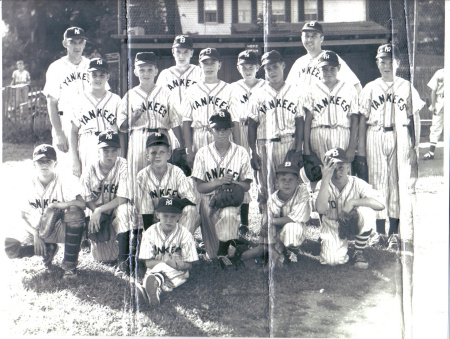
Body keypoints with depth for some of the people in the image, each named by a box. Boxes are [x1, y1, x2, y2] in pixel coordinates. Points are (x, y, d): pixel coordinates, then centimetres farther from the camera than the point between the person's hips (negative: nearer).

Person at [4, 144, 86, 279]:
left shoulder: (64, 182, -10)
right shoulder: (29, 186, -3)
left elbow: (82, 204, -24)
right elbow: (24, 216, -1)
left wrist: (58, 205, -30)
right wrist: (35, 234, -15)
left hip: (58, 229, -2)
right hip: (35, 229, 2)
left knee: (76, 212, -34)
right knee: (10, 246, -23)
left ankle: (69, 265, -20)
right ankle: (48, 250, 7)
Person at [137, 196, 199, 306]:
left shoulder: (184, 234, -6)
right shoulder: (150, 233, -3)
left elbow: (188, 265, -6)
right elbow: (148, 263, -5)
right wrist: (166, 261, -25)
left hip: (178, 273, -1)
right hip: (155, 270, 1)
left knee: (161, 267, -34)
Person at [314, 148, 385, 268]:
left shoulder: (357, 183, -17)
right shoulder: (323, 185, -15)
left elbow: (380, 204, -28)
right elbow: (321, 209, -35)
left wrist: (353, 202, -35)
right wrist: (326, 179, -39)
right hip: (332, 227, -1)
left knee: (366, 211, -32)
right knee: (333, 260, -26)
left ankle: (359, 252, -10)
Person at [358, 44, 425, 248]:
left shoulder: (406, 88, 8)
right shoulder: (370, 88, 11)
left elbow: (415, 118, 6)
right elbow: (363, 118, 9)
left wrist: (415, 145, 0)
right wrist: (361, 145, 2)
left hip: (400, 137, -1)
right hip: (375, 138, 1)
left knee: (398, 183, -2)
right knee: (377, 182, 0)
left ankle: (394, 232, 3)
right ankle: (380, 231, 6)